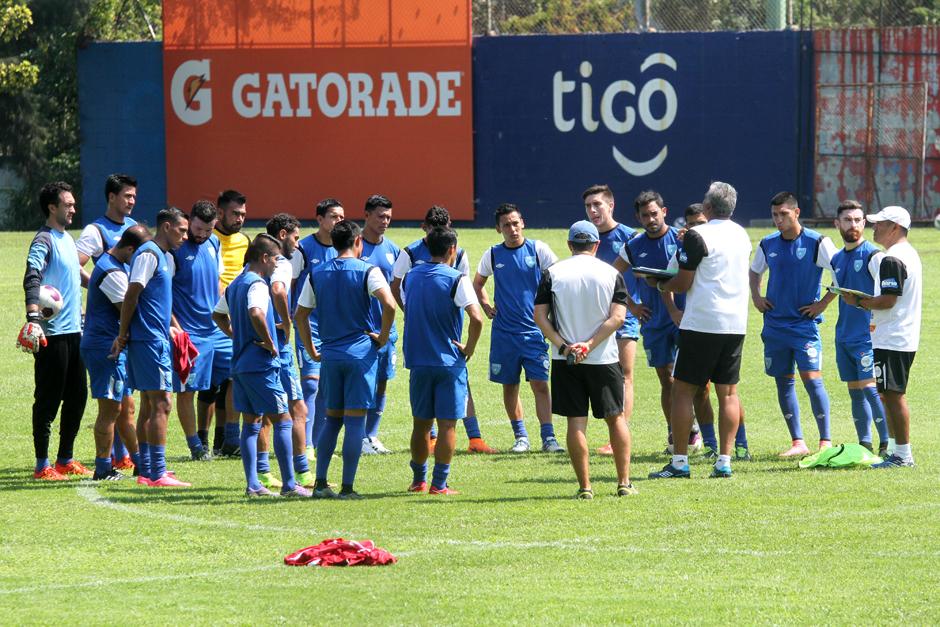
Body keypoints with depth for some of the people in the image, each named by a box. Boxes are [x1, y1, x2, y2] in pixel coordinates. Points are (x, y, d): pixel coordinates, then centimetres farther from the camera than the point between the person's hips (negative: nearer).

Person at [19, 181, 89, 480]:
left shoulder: (68, 239, 16)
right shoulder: (44, 240, -12)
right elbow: (32, 278, -26)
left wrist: (81, 319, 29)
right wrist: (33, 316, -39)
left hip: (73, 331, 9)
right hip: (51, 334, -9)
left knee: (77, 397, 12)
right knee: (48, 399, -4)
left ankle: (66, 459, 21)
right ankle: (42, 464, 1)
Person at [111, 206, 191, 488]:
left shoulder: (161, 256, 18)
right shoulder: (149, 254, -12)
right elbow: (131, 296, -17)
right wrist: (122, 336, -16)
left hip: (156, 340, 10)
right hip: (150, 340, -10)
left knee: (149, 406, 11)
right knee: (160, 405, -10)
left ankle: (146, 471, 15)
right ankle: (157, 473, -10)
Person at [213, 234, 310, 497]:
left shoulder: (235, 285, 15)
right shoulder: (257, 284, -14)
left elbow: (218, 315, 28)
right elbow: (255, 313, -33)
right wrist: (269, 343, -22)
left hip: (239, 364, 9)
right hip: (261, 365, -9)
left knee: (250, 423, 10)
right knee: (282, 421, -3)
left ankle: (252, 484, 8)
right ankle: (289, 484, -4)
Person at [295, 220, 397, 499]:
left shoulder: (317, 274, 8)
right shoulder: (368, 271, -5)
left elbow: (300, 315, 10)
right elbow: (389, 304, -20)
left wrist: (312, 351, 16)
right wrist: (383, 337, -7)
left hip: (330, 355, 4)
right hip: (361, 353, -4)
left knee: (332, 419, 14)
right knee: (355, 420, -1)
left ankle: (320, 483, 9)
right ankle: (347, 488, -3)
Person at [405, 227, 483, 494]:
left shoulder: (410, 277, 7)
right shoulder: (456, 279, -11)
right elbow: (476, 319, -20)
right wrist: (469, 349, -6)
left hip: (417, 360, 5)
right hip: (449, 362, -5)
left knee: (421, 422, 14)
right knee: (447, 424, 0)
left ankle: (418, 480, 21)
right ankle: (439, 483, -2)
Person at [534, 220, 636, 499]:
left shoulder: (553, 273, 1)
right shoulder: (612, 274, 0)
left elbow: (540, 316, -6)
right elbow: (617, 317, -9)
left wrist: (563, 345, -10)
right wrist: (590, 345, -12)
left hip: (565, 361, 0)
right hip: (604, 359, 0)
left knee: (576, 421, 2)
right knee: (616, 418, 13)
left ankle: (585, 486, 0)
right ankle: (624, 482, 12)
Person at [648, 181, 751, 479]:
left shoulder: (697, 236, -11)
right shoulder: (742, 235, 10)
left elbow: (682, 284, -9)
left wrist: (659, 284, 10)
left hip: (701, 324, -6)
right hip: (736, 323, 6)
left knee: (683, 390, 1)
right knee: (728, 392, 8)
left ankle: (679, 462, -2)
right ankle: (725, 460, 4)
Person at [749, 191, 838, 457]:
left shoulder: (817, 243, -8)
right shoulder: (768, 245, 7)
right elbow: (754, 271, 26)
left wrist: (823, 303, -9)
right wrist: (755, 296, 11)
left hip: (805, 323, -5)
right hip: (775, 324, 5)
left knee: (812, 379, -12)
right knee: (783, 382, 6)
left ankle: (826, 441, -6)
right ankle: (798, 443, 12)